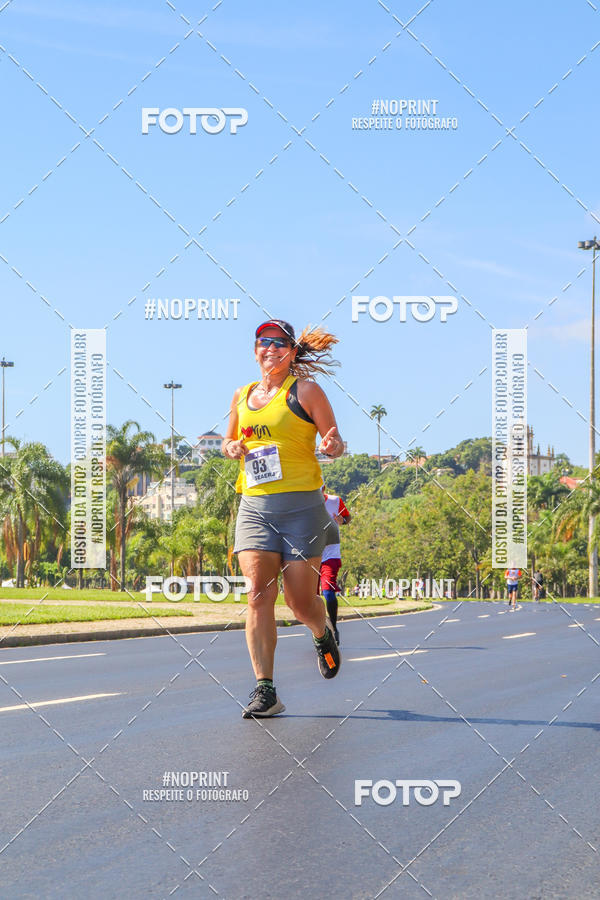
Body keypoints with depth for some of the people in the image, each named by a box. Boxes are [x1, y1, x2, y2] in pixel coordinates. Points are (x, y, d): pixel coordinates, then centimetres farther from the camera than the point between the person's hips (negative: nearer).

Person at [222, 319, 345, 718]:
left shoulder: (305, 390, 0)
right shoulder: (243, 395, 14)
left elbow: (335, 441, 1)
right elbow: (229, 440, 28)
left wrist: (334, 445, -23)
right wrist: (231, 447, 4)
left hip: (301, 505, -3)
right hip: (254, 506, 4)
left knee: (301, 600, 0)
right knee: (258, 594, -11)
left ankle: (324, 635, 37)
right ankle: (265, 690, -10)